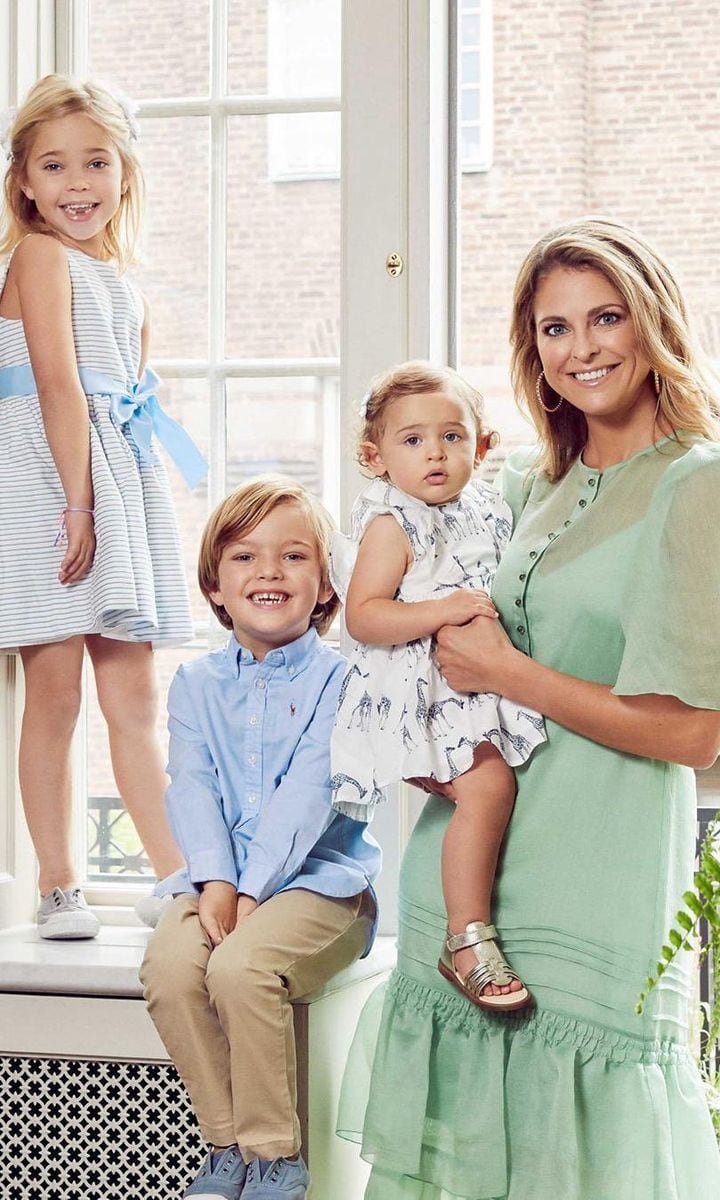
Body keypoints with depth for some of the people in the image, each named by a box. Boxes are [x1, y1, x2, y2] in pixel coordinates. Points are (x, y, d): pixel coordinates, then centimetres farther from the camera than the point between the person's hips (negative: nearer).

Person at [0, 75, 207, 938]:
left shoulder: (123, 283, 18)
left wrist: (108, 504, 10)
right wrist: (79, 502, -21)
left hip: (118, 483, 7)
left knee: (133, 697, 8)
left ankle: (175, 876, 11)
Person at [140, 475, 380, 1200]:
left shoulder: (338, 678, -3)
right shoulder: (196, 684, 12)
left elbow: (309, 792, -13)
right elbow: (192, 788, 0)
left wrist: (253, 891, -21)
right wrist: (214, 881, -16)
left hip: (319, 878, -4)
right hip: (223, 878, 4)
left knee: (241, 968, -30)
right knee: (168, 966, -24)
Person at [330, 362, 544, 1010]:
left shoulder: (486, 512, 11)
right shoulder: (391, 525, -11)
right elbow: (362, 616, -21)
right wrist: (442, 611, -29)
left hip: (484, 682, 9)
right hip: (421, 692, -9)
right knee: (488, 784, -24)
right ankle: (467, 943, -17)